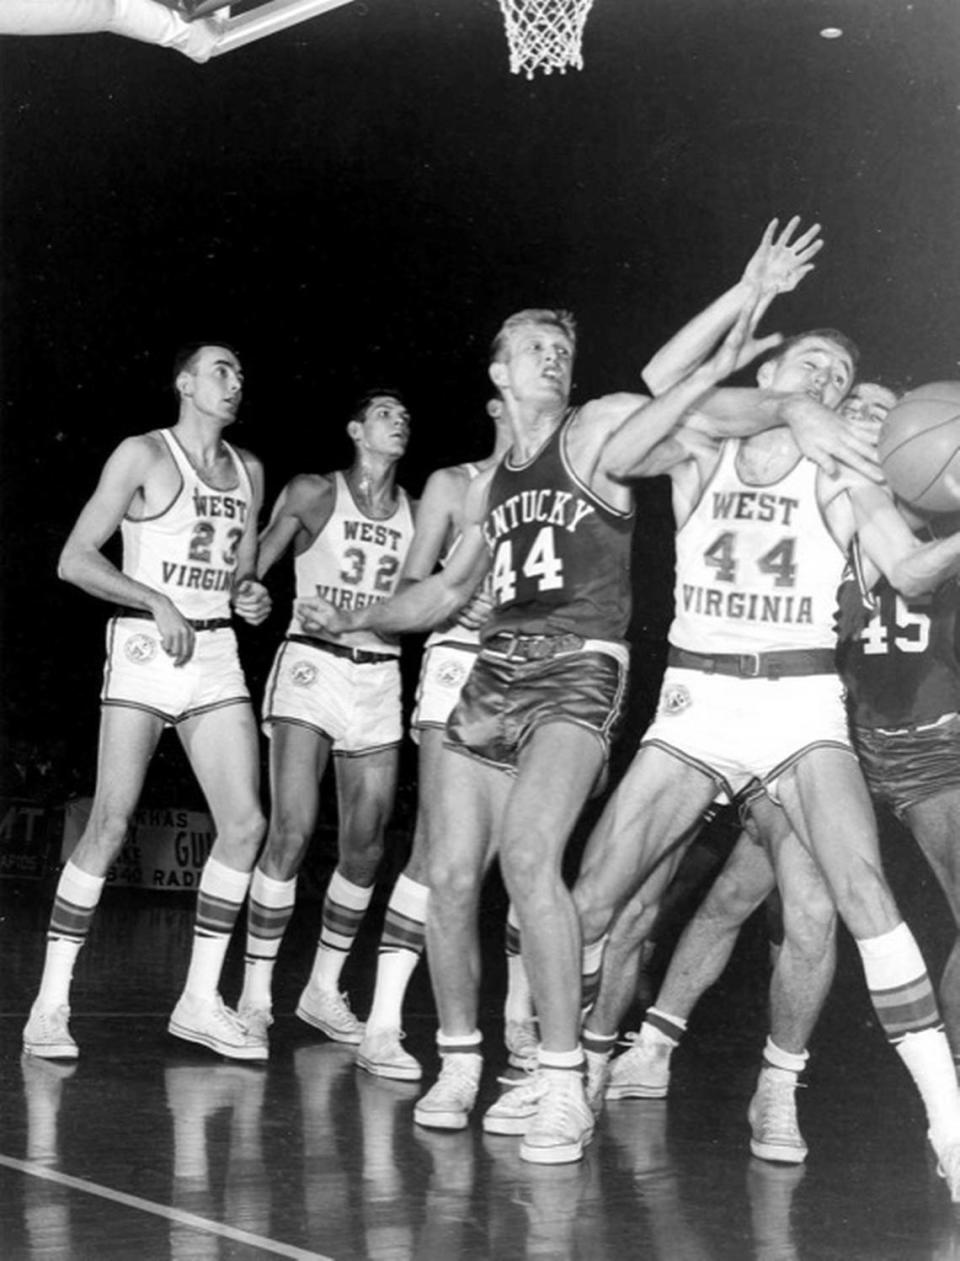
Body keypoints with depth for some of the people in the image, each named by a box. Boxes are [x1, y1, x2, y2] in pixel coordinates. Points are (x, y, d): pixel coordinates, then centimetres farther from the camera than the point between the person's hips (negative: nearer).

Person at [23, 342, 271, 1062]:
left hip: (217, 653, 6)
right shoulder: (143, 455, -2)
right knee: (111, 825, -10)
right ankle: (51, 1003, -1)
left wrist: (251, 596, 2)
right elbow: (76, 559, -6)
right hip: (145, 649, -6)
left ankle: (200, 1002, 7)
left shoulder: (248, 471, 16)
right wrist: (158, 602, -16)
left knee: (245, 822, -4)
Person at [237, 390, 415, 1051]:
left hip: (379, 679, 4)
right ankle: (256, 994, -4)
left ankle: (324, 990, 18)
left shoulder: (417, 513, 11)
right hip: (311, 666, -4)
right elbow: (251, 569, 2)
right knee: (293, 831, -13)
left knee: (365, 847, 3)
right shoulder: (313, 493, 3)